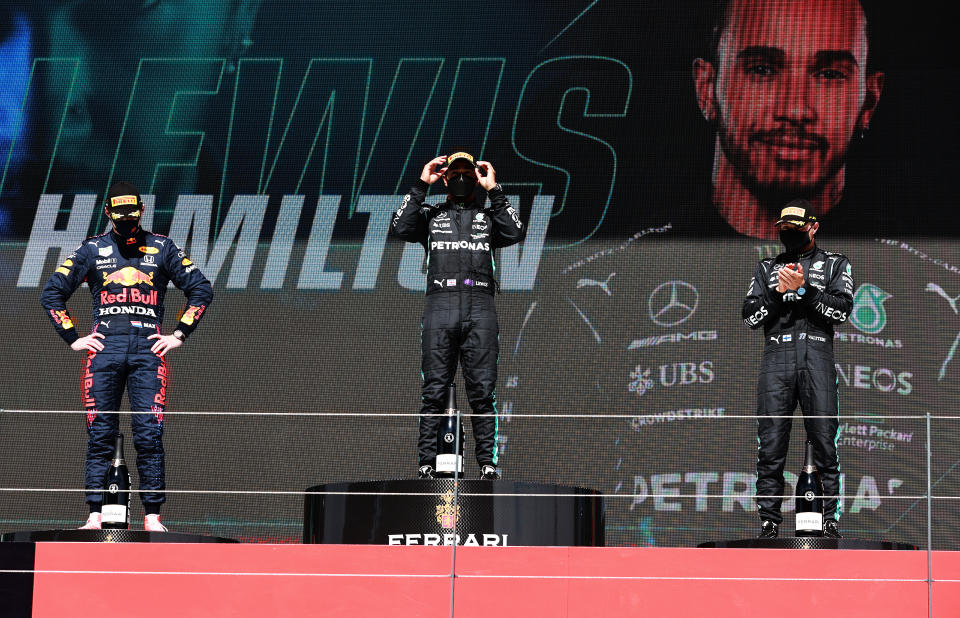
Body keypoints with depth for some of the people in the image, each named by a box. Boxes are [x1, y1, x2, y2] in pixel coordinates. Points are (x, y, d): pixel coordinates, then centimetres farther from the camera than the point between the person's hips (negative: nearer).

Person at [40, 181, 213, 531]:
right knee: (99, 434, -2)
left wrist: (180, 335, 7)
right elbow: (52, 293, 15)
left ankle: (152, 516, -5)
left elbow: (201, 290, 14)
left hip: (148, 348, -1)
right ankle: (95, 515, -1)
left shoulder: (161, 248, 11)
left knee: (150, 435, -7)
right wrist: (73, 338, 8)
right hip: (105, 347, 1)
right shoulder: (93, 249, 12)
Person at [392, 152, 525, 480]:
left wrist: (494, 191, 2)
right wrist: (421, 185, 3)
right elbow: (401, 227, 0)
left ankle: (487, 462, -2)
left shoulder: (489, 215, 20)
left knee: (482, 391, -3)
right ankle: (426, 462, -4)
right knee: (434, 391, -4)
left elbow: (515, 233, 0)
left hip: (480, 308, 0)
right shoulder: (431, 215, 20)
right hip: (439, 305, 0)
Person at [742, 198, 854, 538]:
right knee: (770, 446, -4)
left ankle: (831, 520, -5)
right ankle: (769, 521, -2)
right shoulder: (767, 268, 22)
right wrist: (777, 292, -3)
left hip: (817, 359, -2)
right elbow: (750, 316, 12)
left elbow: (842, 309, 0)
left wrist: (804, 289, -10)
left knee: (825, 443, -7)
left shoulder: (835, 265, 15)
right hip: (776, 358, 2)